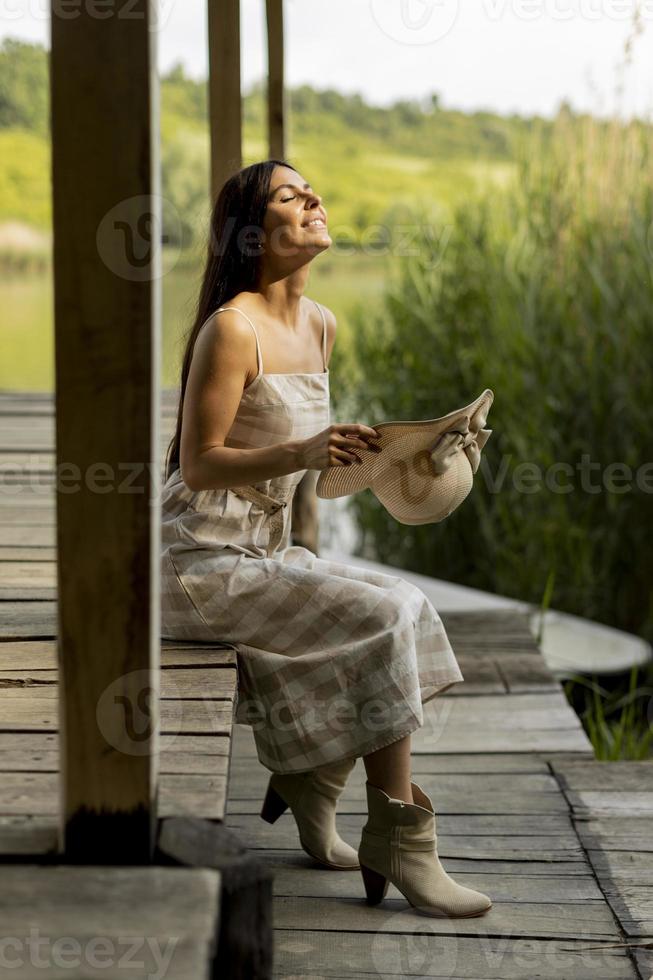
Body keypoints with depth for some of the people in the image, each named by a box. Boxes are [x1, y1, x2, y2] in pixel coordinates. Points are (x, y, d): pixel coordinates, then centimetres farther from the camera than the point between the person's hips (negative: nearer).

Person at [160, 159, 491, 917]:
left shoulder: (321, 326, 10)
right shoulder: (231, 328, -17)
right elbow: (199, 466, -18)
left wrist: (359, 451, 4)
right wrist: (303, 452, -31)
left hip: (264, 549, 9)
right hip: (202, 561, -9)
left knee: (408, 606, -3)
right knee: (382, 619, -19)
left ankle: (310, 782, 8)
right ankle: (399, 840, -12)